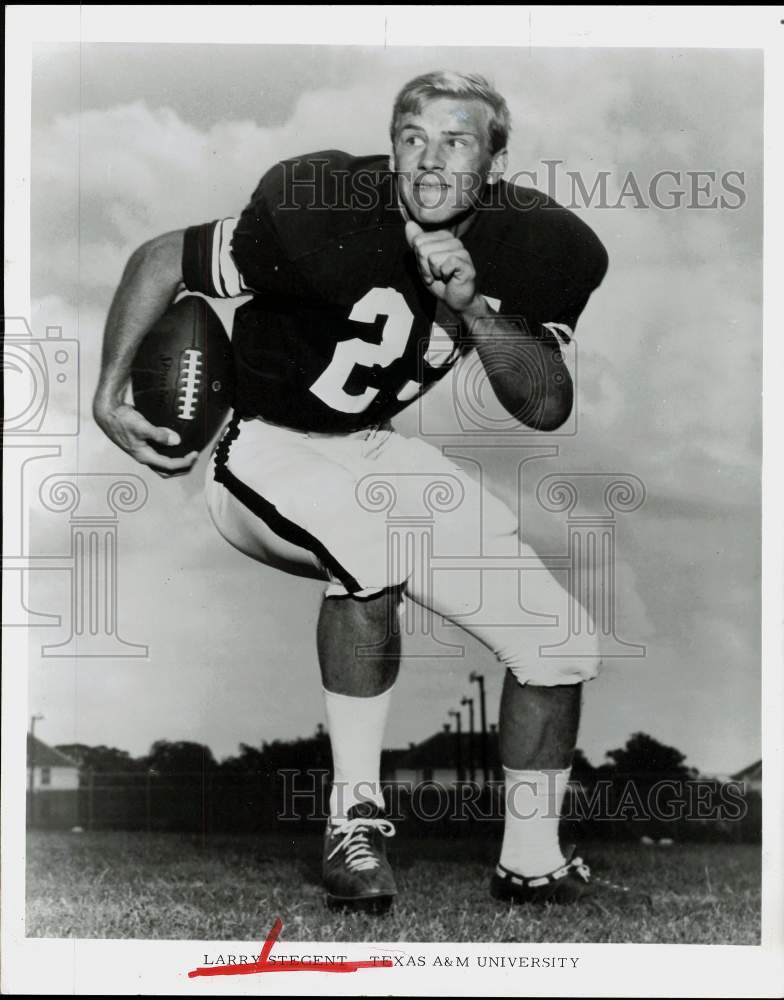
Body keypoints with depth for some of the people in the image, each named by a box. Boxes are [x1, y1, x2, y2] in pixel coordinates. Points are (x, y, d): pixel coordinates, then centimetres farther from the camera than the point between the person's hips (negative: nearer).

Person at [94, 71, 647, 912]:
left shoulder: (533, 248, -9)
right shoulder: (320, 219, -25)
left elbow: (547, 408, -12)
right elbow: (163, 258, -14)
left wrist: (472, 309, -28)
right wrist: (109, 398, -21)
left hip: (377, 451, 6)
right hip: (265, 453, -6)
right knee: (372, 548, -40)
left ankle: (531, 865, 21)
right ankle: (354, 818, -19)